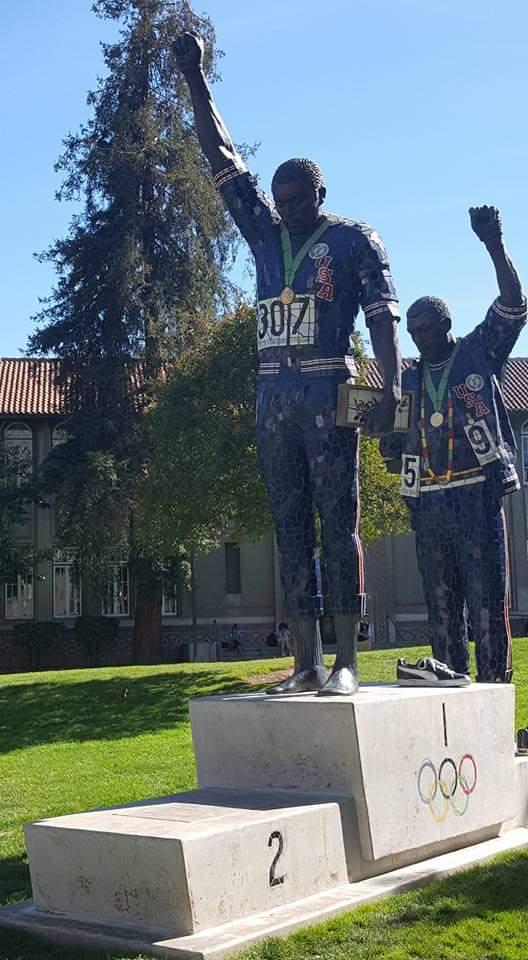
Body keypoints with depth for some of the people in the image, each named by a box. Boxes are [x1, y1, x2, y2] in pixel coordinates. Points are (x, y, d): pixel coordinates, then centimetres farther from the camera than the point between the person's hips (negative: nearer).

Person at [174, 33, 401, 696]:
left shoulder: (353, 240, 4)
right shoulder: (266, 235, 18)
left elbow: (382, 316, -4)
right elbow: (222, 157, 20)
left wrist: (391, 389, -16)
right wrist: (195, 81, 19)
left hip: (328, 394, -6)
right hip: (273, 396, 6)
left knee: (338, 522, -6)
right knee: (290, 528, 4)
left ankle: (346, 663, -5)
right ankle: (307, 664, 7)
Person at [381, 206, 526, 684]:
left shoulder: (479, 353, 7)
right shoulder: (408, 381, 17)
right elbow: (392, 448, 17)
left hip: (477, 497, -4)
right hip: (428, 505, 4)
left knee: (487, 602, -4)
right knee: (442, 607, 7)